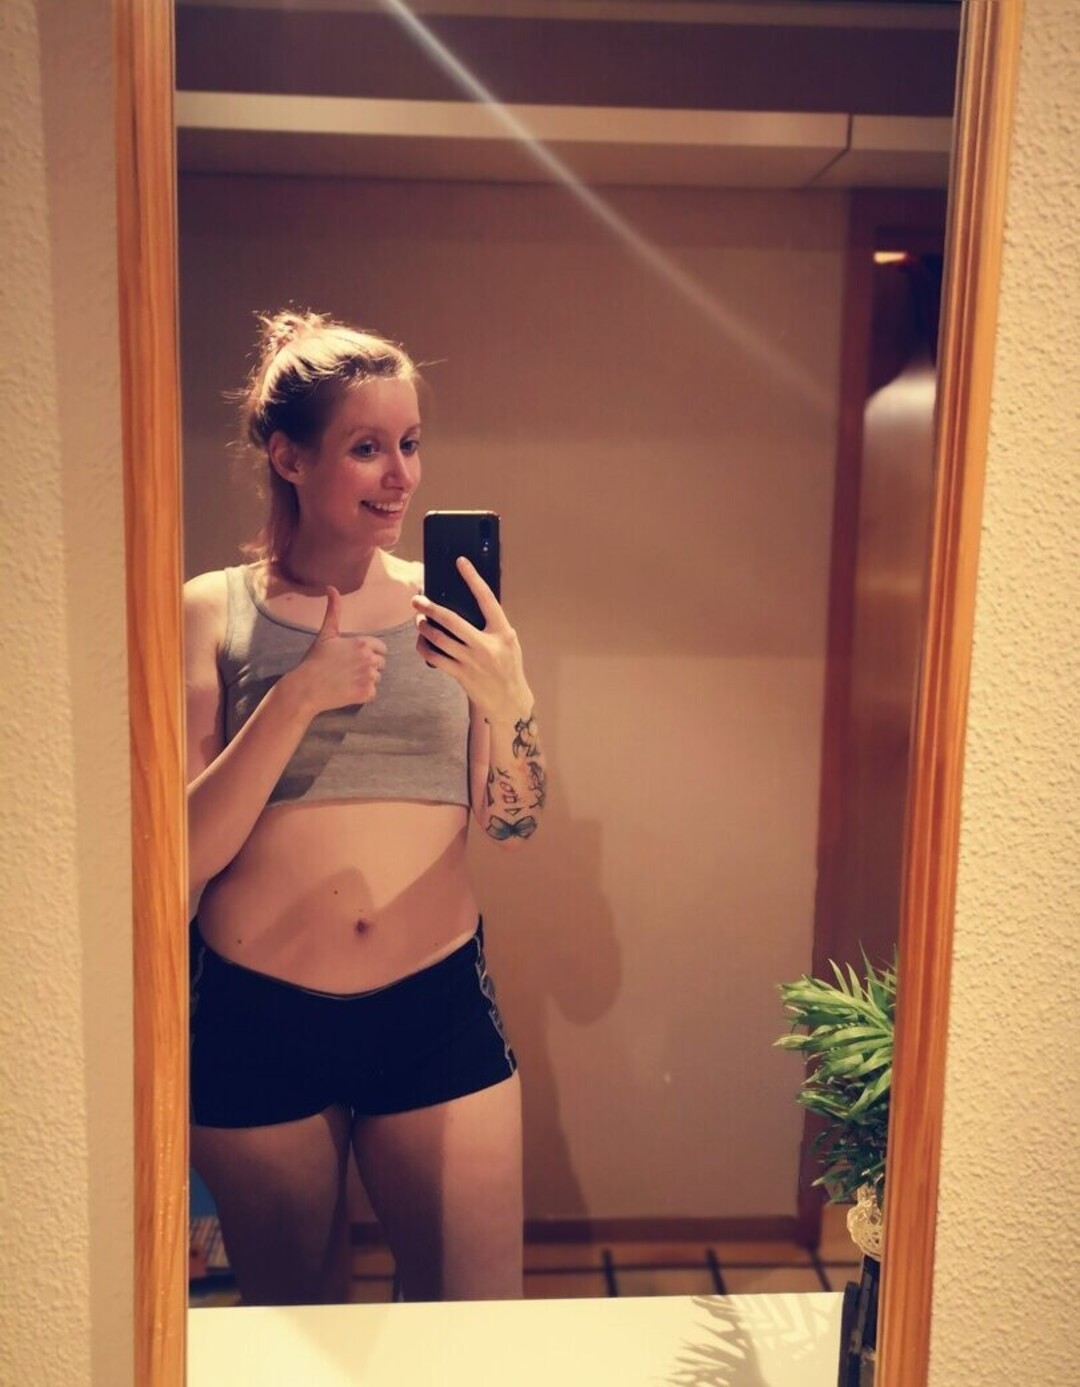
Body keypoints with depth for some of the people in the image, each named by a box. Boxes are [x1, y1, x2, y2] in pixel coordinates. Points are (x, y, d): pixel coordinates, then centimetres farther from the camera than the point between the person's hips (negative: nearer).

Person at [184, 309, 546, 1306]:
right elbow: (189, 852, -10)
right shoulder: (211, 612, -5)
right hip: (256, 1015, 0)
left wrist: (507, 698, -18)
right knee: (292, 1333, 22)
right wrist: (297, 699, -22)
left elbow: (514, 827, 0)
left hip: (437, 1008, 1)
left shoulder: (448, 610, 0)